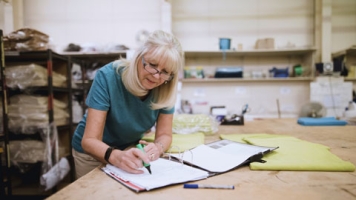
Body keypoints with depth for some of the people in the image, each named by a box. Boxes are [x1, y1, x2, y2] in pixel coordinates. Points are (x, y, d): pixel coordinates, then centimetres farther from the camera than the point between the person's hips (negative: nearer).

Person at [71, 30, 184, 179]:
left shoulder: (166, 88, -20)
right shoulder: (108, 76, -30)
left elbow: (164, 135, -14)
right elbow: (90, 140, -32)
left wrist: (157, 148, -37)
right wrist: (116, 156, -52)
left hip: (131, 150, 3)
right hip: (93, 152, -2)